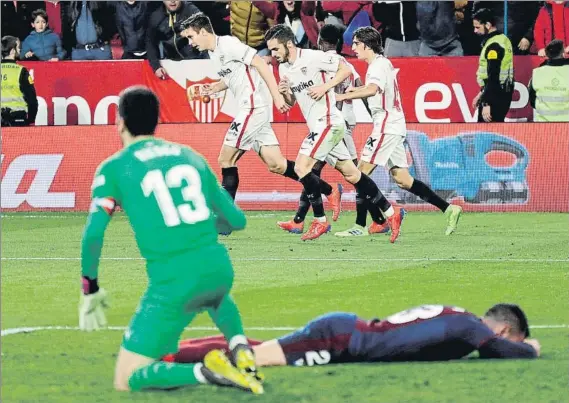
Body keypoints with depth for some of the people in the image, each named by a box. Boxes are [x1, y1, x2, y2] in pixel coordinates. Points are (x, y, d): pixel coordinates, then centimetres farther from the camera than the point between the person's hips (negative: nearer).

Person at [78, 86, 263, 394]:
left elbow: (93, 233, -8)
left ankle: (205, 372, -19)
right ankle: (241, 350, 18)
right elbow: (236, 220, 21)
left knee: (126, 381, 4)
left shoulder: (113, 168, 3)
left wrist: (90, 289, 5)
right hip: (218, 268, 5)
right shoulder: (190, 156, 16)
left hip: (172, 282, -5)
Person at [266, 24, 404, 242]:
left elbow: (346, 70, -8)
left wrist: (325, 87, -18)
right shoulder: (283, 68, 11)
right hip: (317, 126, 9)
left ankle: (320, 221, -8)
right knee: (351, 174, 12)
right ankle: (390, 214, 19)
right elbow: (291, 102, 20)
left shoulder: (313, 57, -13)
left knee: (301, 166, -16)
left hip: (328, 122, -9)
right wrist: (284, 93, -2)